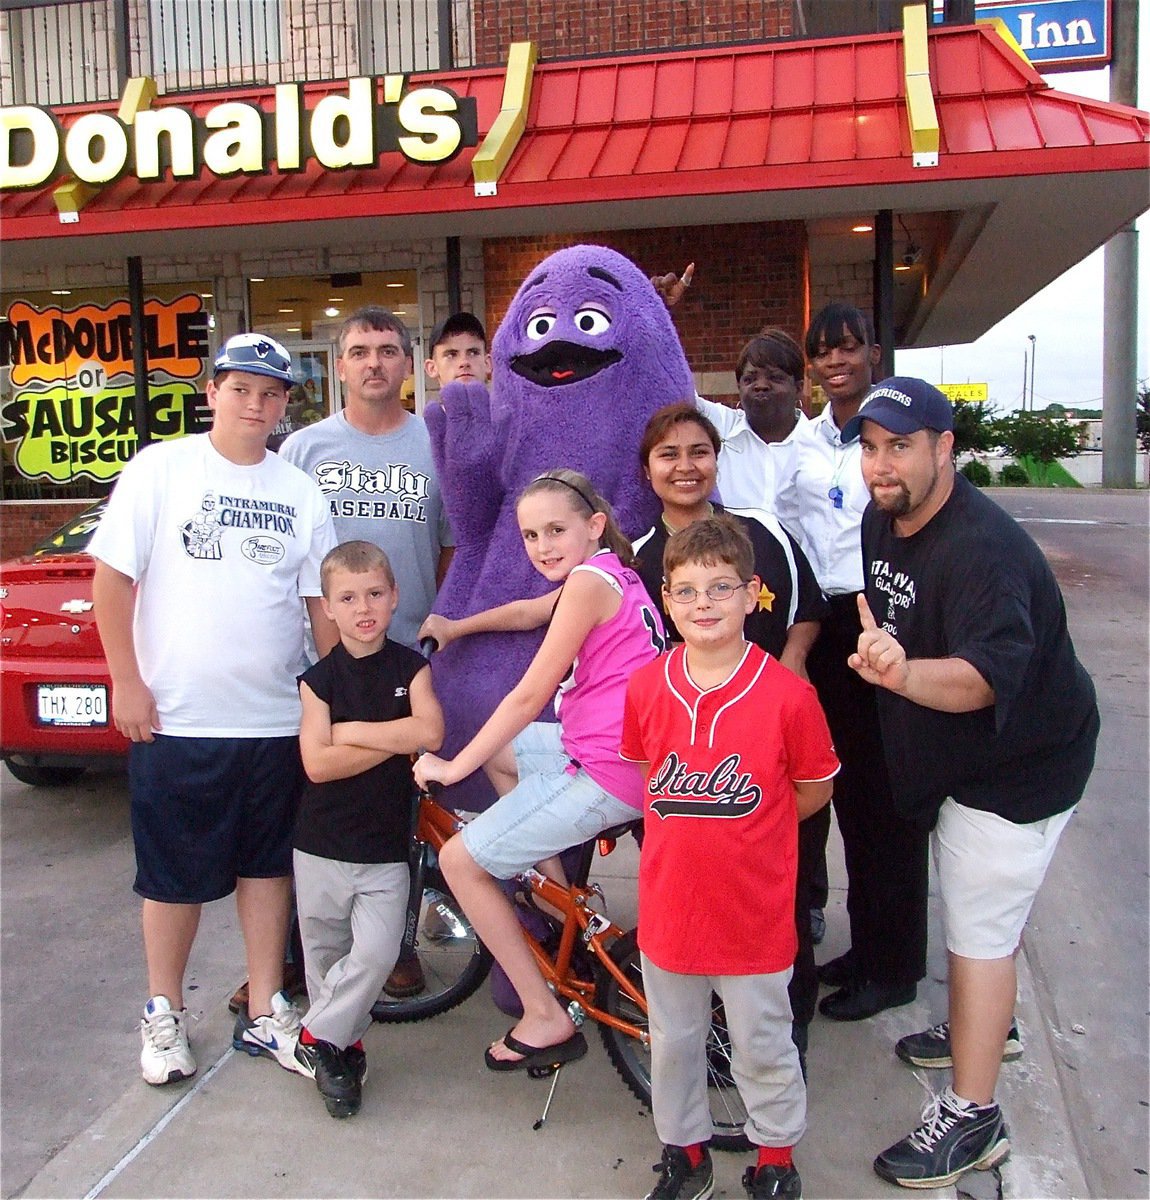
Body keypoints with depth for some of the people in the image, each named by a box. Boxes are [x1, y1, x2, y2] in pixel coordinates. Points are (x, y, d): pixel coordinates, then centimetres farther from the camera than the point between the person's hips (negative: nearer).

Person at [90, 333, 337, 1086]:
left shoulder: (301, 493, 6)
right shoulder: (160, 468, -2)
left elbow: (324, 601, 7)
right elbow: (112, 576, -3)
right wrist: (127, 682, -8)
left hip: (275, 719, 3)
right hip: (175, 718, -3)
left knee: (268, 865, 12)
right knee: (176, 873, 9)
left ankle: (265, 1012, 27)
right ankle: (164, 1013, 28)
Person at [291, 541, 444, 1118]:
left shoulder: (412, 669, -1)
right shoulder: (319, 678, -2)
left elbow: (431, 732, -19)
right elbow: (317, 763, -13)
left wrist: (354, 731, -14)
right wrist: (395, 738, -15)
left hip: (386, 845, 0)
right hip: (322, 841, 1)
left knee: (376, 952, -11)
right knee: (325, 952, 11)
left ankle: (319, 1035, 9)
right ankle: (342, 1047, 32)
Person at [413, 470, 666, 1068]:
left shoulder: (589, 581, -16)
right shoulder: (608, 571, 13)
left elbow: (529, 697, -16)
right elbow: (529, 612, 31)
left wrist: (453, 767, -8)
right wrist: (455, 628, 27)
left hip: (608, 775, -10)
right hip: (621, 749, 10)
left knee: (460, 861, -1)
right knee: (499, 751, 30)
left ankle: (546, 1019, 5)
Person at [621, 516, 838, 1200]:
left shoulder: (788, 694, -16)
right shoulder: (645, 687, -7)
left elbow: (814, 788, -3)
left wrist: (742, 831, -2)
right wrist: (692, 827, 3)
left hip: (754, 913, -2)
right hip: (668, 906, 3)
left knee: (763, 1046, 17)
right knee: (673, 1042, 20)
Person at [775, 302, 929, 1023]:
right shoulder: (802, 444, 11)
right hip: (827, 627, 5)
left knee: (889, 795, 1)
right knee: (847, 788, 13)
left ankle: (895, 965, 16)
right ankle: (865, 943, 29)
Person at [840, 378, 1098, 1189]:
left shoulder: (982, 548, -31)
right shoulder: (882, 521, -2)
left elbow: (987, 676, -43)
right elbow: (874, 609, 17)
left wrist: (905, 674, -59)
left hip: (1019, 765, -9)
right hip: (956, 758, 9)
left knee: (977, 931, -3)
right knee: (974, 906, 25)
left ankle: (973, 1118, 10)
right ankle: (989, 1024, 48)